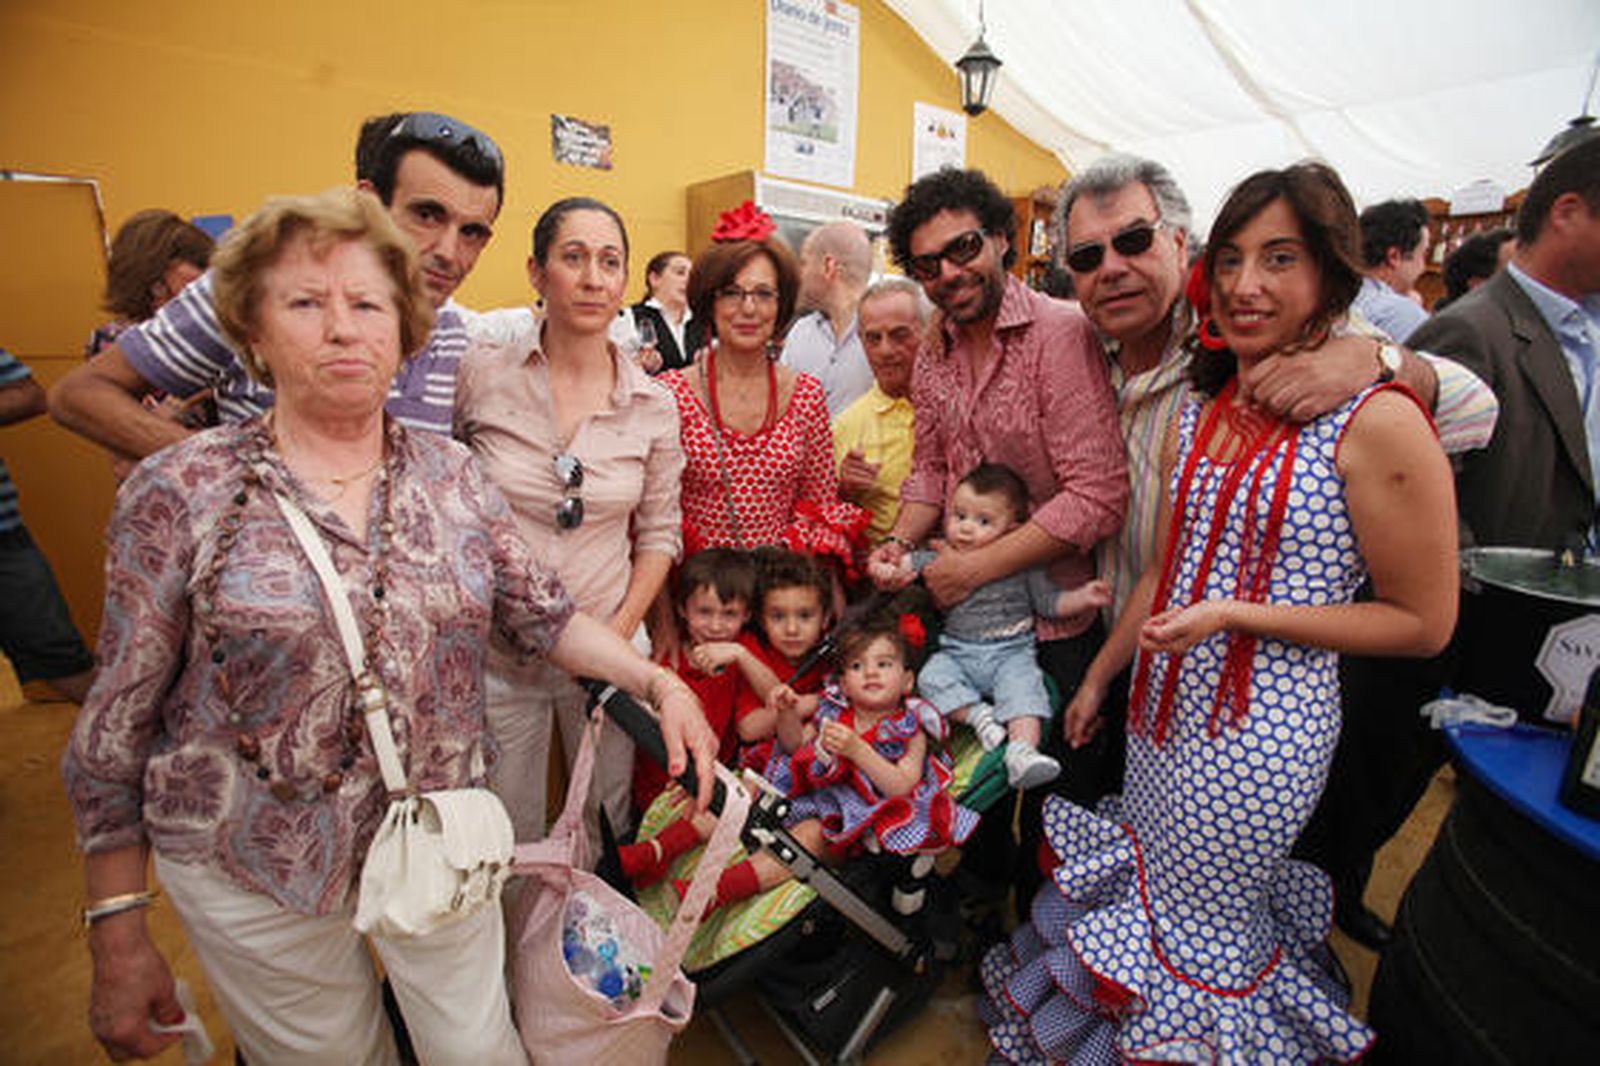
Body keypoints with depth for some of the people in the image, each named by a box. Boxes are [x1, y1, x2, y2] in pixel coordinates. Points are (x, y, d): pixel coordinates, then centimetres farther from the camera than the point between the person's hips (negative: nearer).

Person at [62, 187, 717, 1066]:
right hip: (257, 870, -1)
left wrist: (658, 680, -11)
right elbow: (118, 723, -4)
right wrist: (116, 934, -1)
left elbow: (542, 615, 1)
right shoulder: (182, 492, -10)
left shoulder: (451, 473, -2)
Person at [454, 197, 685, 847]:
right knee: (509, 846, 15)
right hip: (496, 649, -1)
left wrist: (621, 632, -5)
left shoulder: (653, 404, -2)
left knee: (608, 832, 19)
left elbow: (660, 533, 4)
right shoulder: (480, 375, -6)